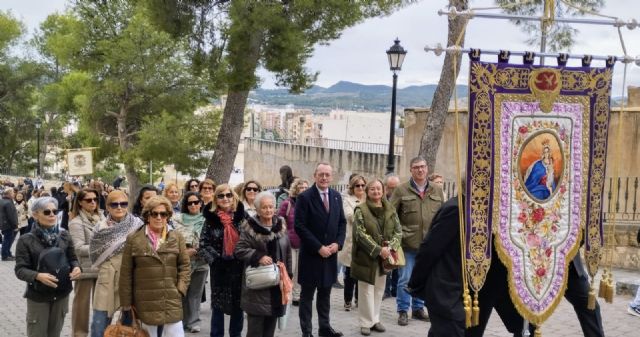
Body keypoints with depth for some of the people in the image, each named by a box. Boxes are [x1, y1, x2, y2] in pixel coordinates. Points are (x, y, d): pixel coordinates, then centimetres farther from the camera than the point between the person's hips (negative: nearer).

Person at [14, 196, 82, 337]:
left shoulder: (64, 235, -2)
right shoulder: (26, 240, -11)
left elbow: (72, 258, 7)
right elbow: (20, 269, -13)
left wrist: (76, 267, -16)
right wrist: (38, 276, -32)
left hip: (62, 293, 3)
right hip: (38, 296, -3)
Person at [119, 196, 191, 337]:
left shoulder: (177, 237, 3)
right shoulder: (133, 239, -3)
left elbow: (185, 265, 7)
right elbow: (126, 274, 0)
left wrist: (181, 289, -5)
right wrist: (126, 303, -1)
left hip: (171, 302, 1)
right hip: (146, 303, -1)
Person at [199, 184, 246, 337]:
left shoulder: (242, 215, -2)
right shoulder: (211, 218, -3)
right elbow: (203, 244, -2)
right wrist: (214, 259, -13)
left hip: (239, 267, 1)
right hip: (219, 268, -1)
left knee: (238, 305, 10)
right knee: (218, 305, 8)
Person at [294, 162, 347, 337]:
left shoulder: (336, 196, 7)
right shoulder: (305, 197, -10)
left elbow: (342, 222, 12)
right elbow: (300, 226, -14)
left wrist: (338, 243, -5)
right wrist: (319, 247, -16)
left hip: (330, 253, 5)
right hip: (311, 254, -5)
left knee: (325, 293, 14)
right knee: (307, 295, 5)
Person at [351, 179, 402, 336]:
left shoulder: (390, 210, 7)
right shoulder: (361, 210, -7)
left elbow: (398, 231, 5)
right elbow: (361, 234, -14)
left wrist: (390, 247, -13)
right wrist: (378, 250, -20)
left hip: (385, 257, 4)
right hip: (366, 257, -4)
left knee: (379, 289, 11)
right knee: (367, 290, 0)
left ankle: (375, 319, 21)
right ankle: (366, 322, 7)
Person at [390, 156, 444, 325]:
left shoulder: (437, 191, 8)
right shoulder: (401, 190, -3)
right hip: (408, 242, -3)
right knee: (405, 279, 2)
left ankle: (418, 308, 26)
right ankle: (403, 311, 12)